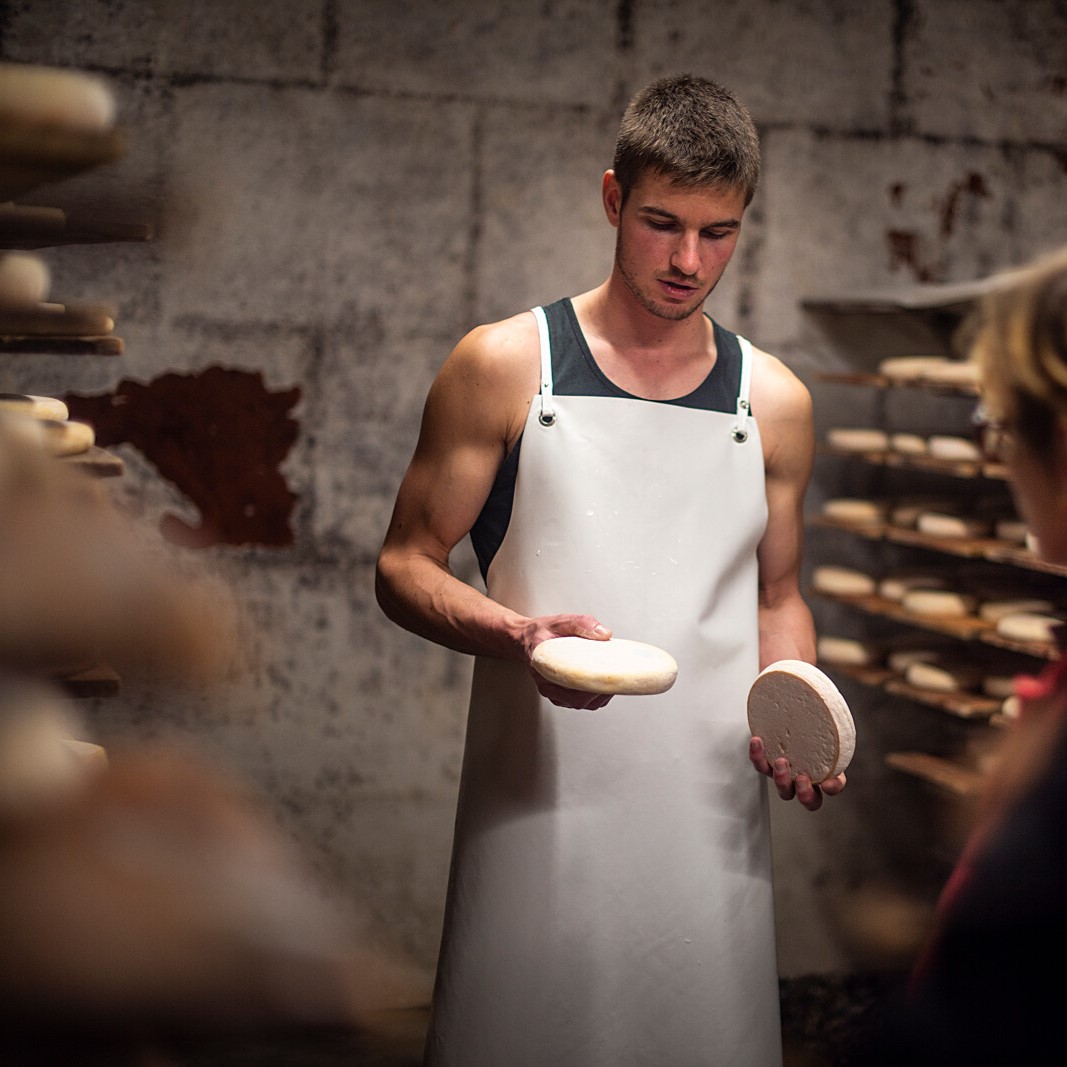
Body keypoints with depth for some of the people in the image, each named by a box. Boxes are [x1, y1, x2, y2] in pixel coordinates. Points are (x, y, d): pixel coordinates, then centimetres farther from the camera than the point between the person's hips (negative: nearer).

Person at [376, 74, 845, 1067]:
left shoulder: (774, 402, 9)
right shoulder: (504, 367, 0)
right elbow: (404, 566, 1)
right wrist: (516, 634, -19)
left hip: (711, 814, 3)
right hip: (541, 807, -2)